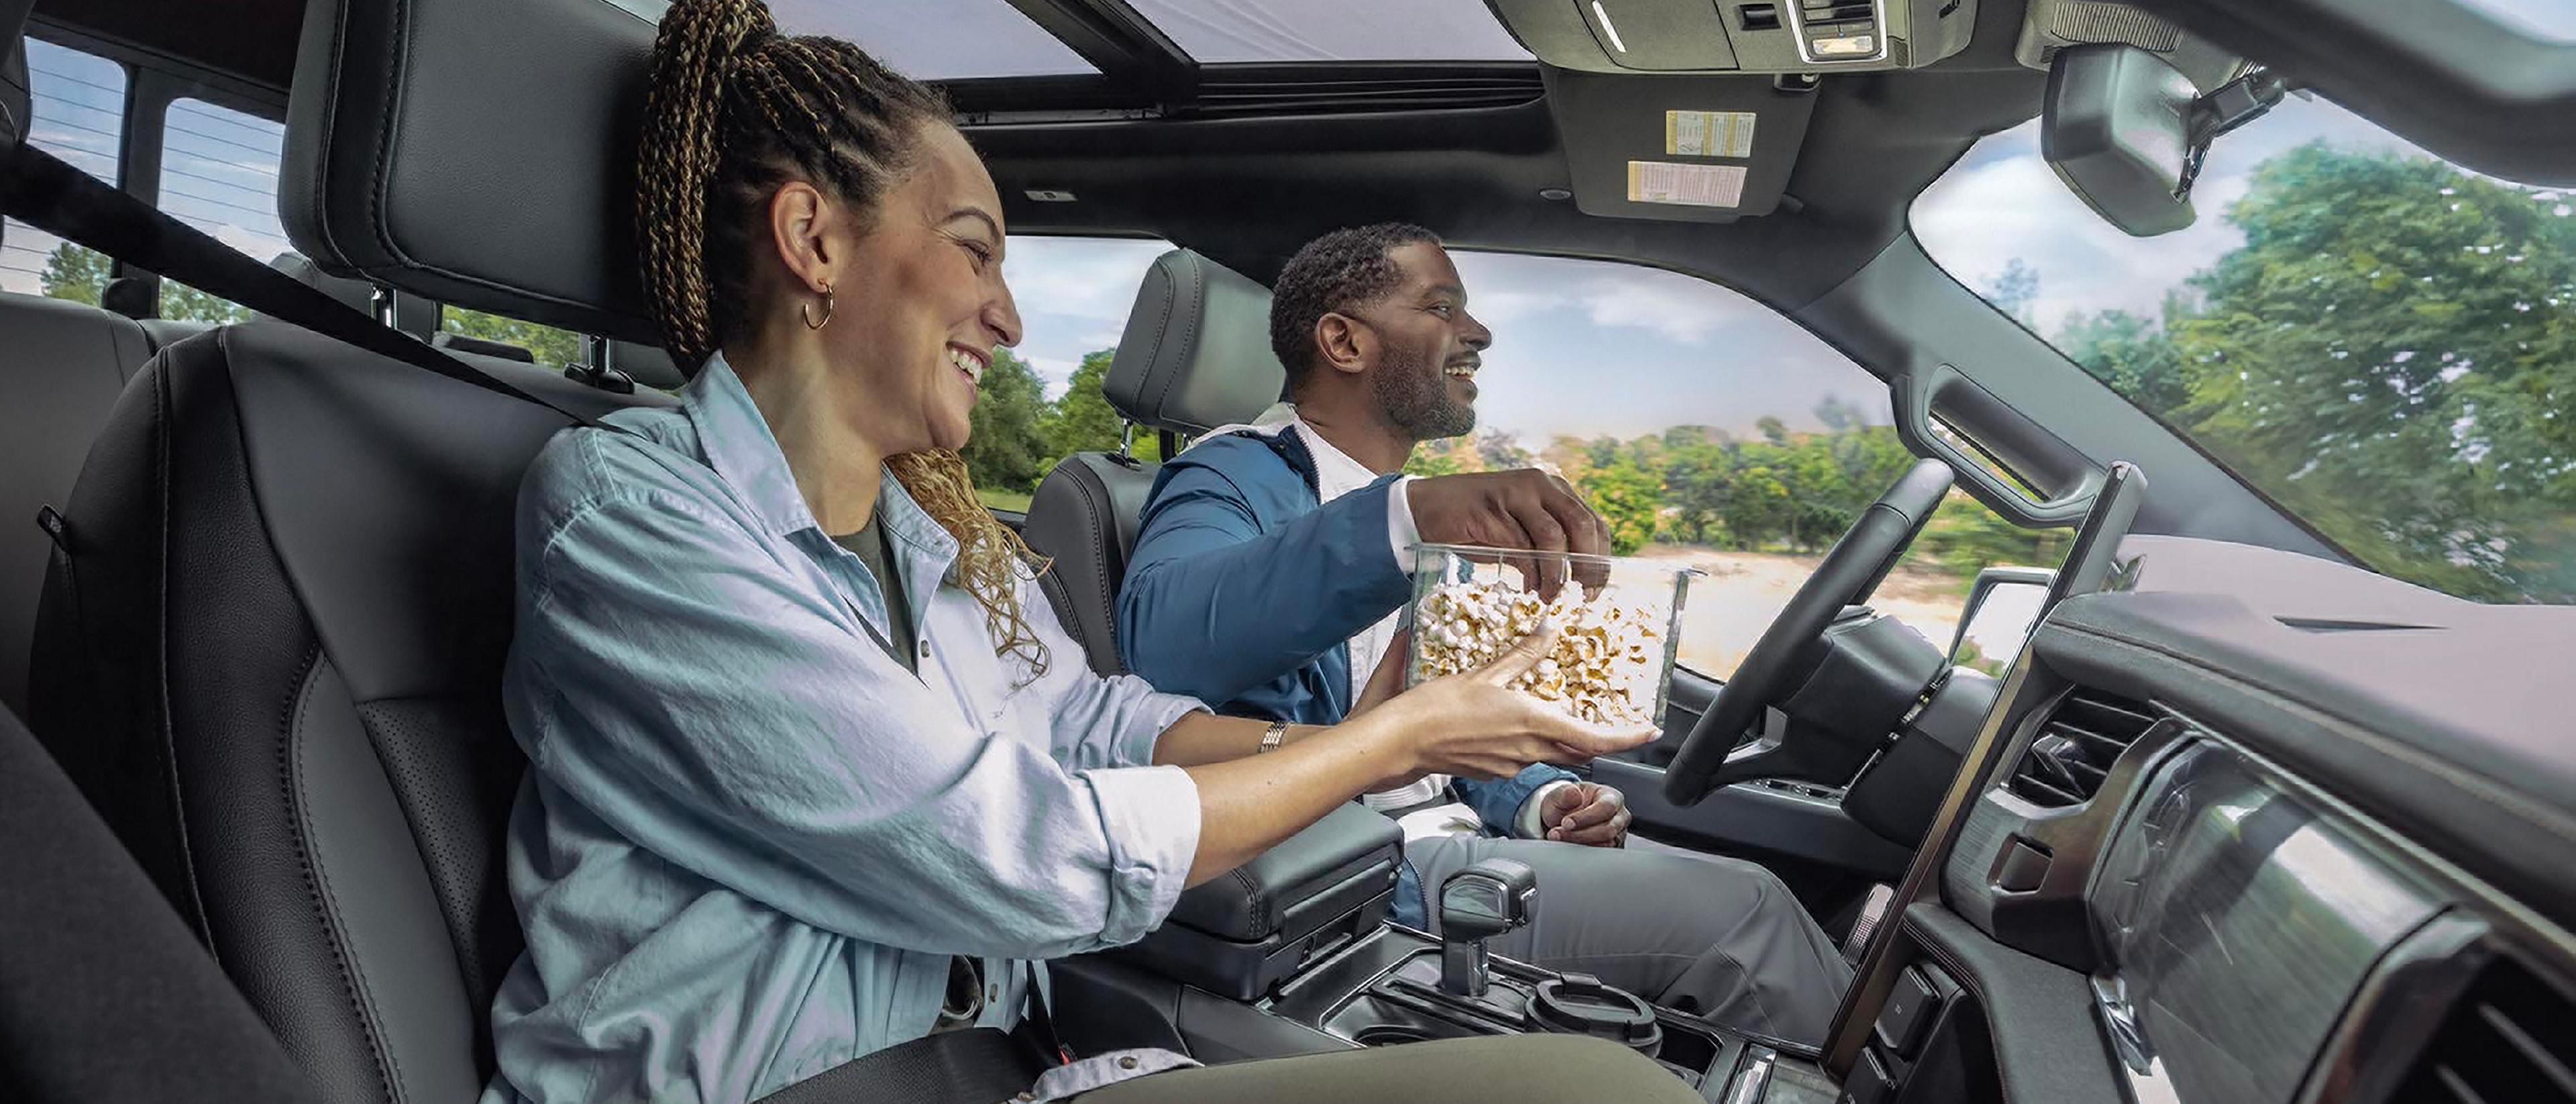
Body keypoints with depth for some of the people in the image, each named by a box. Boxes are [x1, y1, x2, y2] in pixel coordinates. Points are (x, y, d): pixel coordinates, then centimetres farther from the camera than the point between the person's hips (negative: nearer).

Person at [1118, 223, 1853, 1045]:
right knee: (1739, 910, -14)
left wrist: (1541, 800, 1)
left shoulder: (1426, 511, 19)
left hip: (1450, 840, 9)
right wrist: (1405, 516, -46)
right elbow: (1163, 636, -33)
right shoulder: (1240, 477, -9)